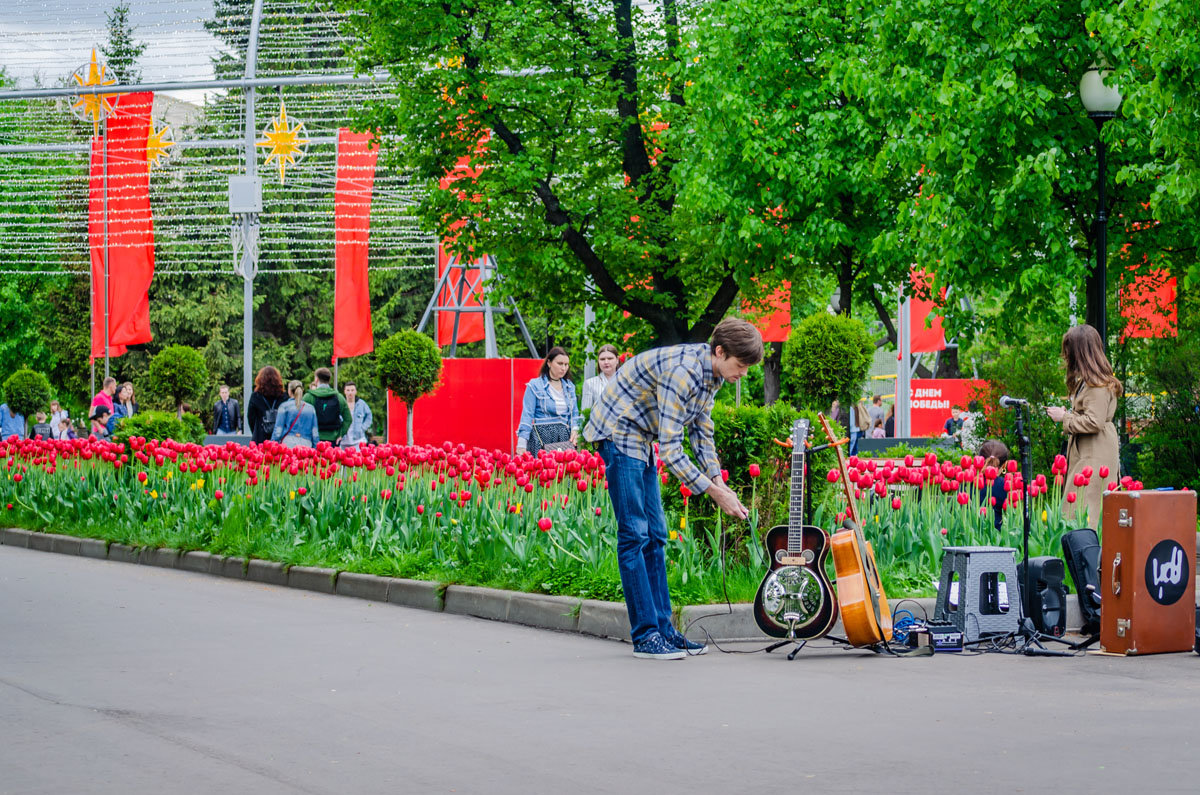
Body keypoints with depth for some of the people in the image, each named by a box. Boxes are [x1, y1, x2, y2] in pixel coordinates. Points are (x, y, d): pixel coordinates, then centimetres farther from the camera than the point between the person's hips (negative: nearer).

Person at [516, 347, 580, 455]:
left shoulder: (569, 386, 14)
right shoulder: (535, 386, -2)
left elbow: (574, 413, 19)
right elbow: (527, 416, -5)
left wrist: (574, 430, -1)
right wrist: (522, 444, -13)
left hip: (565, 437, 4)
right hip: (541, 437, -4)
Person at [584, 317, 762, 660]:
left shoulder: (711, 373, 1)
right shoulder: (683, 371, -29)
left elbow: (701, 432, 12)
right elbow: (669, 449, -29)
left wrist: (719, 483, 0)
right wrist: (715, 492, -26)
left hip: (641, 440, 10)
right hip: (618, 434, -10)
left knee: (655, 536, 8)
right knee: (634, 534, -11)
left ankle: (662, 628, 10)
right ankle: (645, 637, -11)